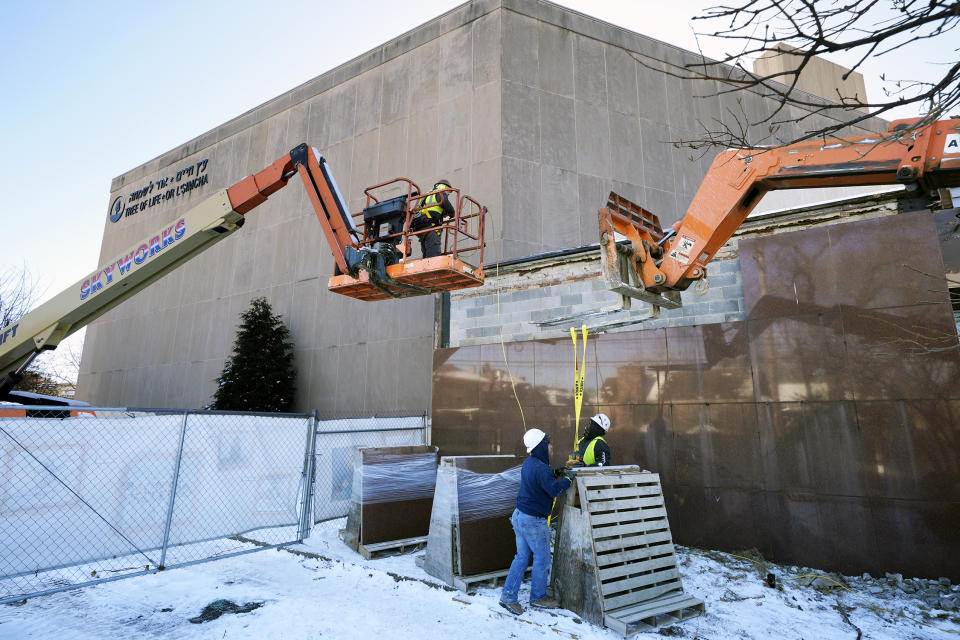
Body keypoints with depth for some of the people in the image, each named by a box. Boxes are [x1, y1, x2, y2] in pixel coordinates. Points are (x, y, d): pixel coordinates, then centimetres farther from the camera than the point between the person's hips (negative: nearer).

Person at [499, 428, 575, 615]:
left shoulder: (529, 463, 7)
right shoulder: (540, 468, -24)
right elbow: (554, 490, -23)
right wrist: (567, 478, -10)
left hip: (519, 515, 9)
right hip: (533, 521, -9)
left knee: (522, 556, 15)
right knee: (542, 559, 10)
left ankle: (508, 596, 18)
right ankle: (538, 597, 26)